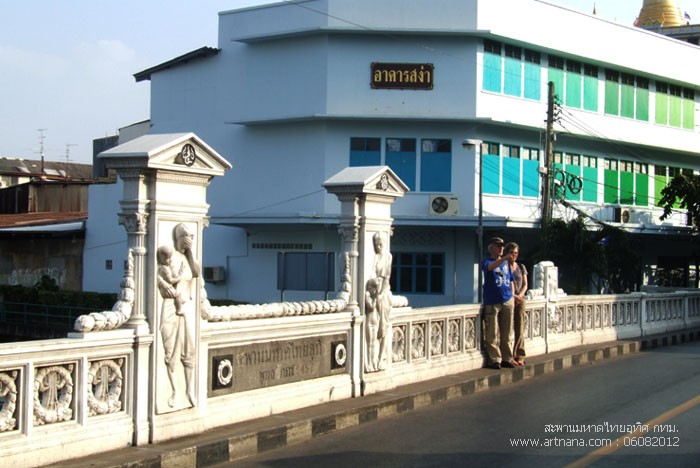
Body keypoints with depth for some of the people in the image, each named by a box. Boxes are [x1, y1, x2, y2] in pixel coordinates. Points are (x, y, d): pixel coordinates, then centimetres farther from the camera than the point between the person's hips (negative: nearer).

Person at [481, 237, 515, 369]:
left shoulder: (506, 263, 15)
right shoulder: (487, 262, -1)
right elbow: (491, 266, -26)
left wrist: (512, 296, 14)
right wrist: (504, 258, -40)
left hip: (507, 301, 5)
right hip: (492, 302, -5)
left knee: (506, 334, 8)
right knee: (492, 334, -4)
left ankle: (506, 358, 15)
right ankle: (494, 359, 2)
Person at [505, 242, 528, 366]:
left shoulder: (521, 267, 14)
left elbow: (525, 284, 10)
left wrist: (520, 295, -8)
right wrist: (513, 296, -14)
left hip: (520, 300, 4)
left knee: (519, 329, 1)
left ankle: (519, 356, 5)